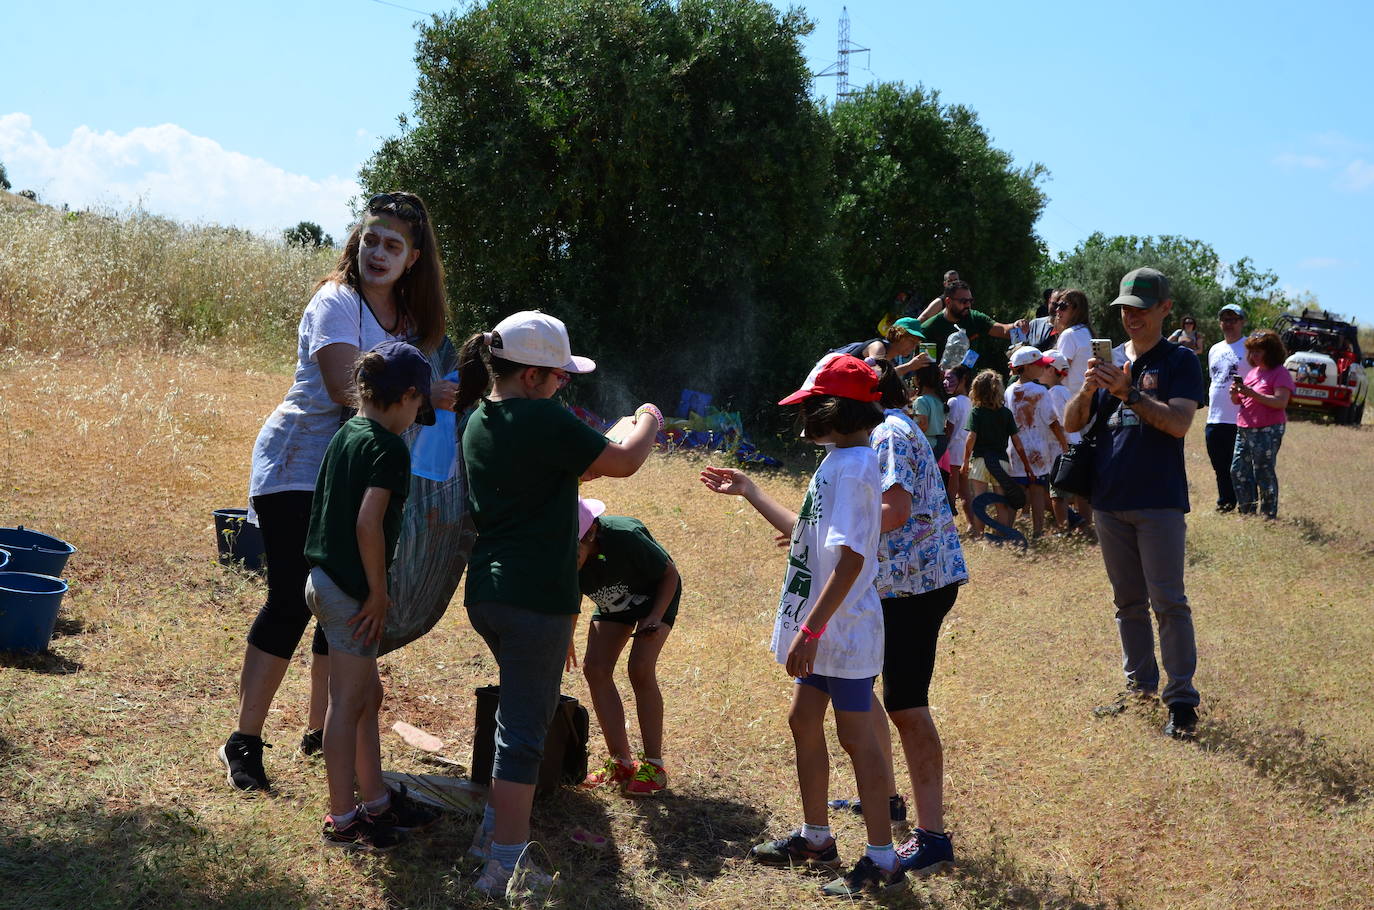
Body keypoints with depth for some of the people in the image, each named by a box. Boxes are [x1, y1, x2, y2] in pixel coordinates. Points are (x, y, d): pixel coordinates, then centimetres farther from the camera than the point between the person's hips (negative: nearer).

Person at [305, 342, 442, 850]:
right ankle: (343, 821, 9)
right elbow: (368, 523, -25)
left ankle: (376, 802, 29)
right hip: (351, 588, -9)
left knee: (367, 696, 18)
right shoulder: (389, 449, -15)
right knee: (348, 703, 0)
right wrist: (379, 592, -15)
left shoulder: (346, 435, 11)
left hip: (325, 579, 9)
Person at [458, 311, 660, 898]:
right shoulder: (541, 419, -17)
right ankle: (506, 865, 3)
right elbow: (622, 462, -12)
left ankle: (494, 828, 31)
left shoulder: (478, 422, 10)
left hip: (486, 593, 9)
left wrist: (621, 438, 24)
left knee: (519, 712, 24)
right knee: (525, 725, -2)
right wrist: (649, 423, 7)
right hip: (535, 598, -9)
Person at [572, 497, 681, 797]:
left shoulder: (625, 539, -39)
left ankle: (653, 766, -11)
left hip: (656, 595, -5)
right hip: (613, 602, 5)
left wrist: (656, 617, -31)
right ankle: (620, 763, 0)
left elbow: (670, 574, -22)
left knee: (640, 669, -21)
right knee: (594, 668, -11)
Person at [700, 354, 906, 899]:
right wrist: (748, 492, 25)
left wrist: (809, 631, -27)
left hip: (844, 628, -10)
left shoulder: (852, 467, -21)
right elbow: (807, 532, 20)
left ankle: (882, 861, 4)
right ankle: (815, 838, 31)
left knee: (855, 736, -4)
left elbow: (850, 559, -26)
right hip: (824, 627, 10)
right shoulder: (838, 461, 11)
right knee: (803, 721, 18)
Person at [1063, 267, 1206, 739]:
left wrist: (1127, 392, -25)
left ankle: (1182, 700, -3)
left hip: (1159, 501, -5)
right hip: (1109, 501, 5)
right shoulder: (1110, 361, 12)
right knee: (1128, 601, 13)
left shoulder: (1179, 361, -3)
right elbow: (1072, 424, 6)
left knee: (1168, 603, -6)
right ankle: (1140, 685, 23)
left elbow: (1178, 422, -17)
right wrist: (1087, 389, -13)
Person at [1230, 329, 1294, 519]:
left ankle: (1269, 515, 1)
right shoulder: (1253, 372, 18)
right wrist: (1235, 394, -2)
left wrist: (1252, 394, -23)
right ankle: (1245, 511, 17)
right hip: (1244, 430, 8)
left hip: (1267, 431, -8)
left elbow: (1281, 402, -18)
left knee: (1264, 474, -6)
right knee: (1238, 471, 7)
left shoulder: (1280, 373, -6)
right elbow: (1238, 401, 22)